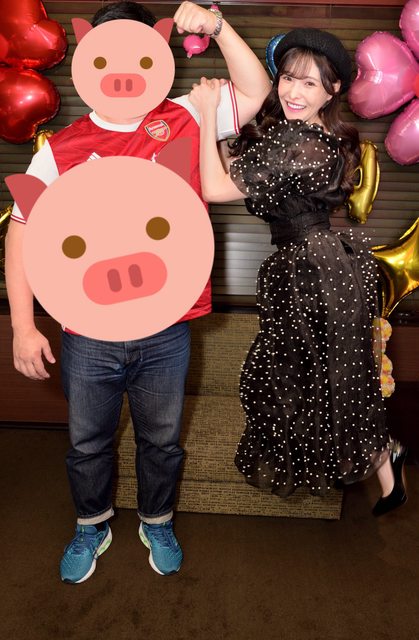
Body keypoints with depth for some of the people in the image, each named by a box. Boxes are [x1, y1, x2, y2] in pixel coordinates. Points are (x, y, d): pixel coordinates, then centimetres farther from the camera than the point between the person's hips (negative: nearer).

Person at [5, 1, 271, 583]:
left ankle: (158, 523, 49)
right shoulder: (61, 149, -2)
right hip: (88, 337, 1)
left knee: (162, 441, 20)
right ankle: (92, 527, 49)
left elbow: (254, 92, 3)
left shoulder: (184, 121, 2)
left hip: (165, 334, 0)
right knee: (88, 443, 20)